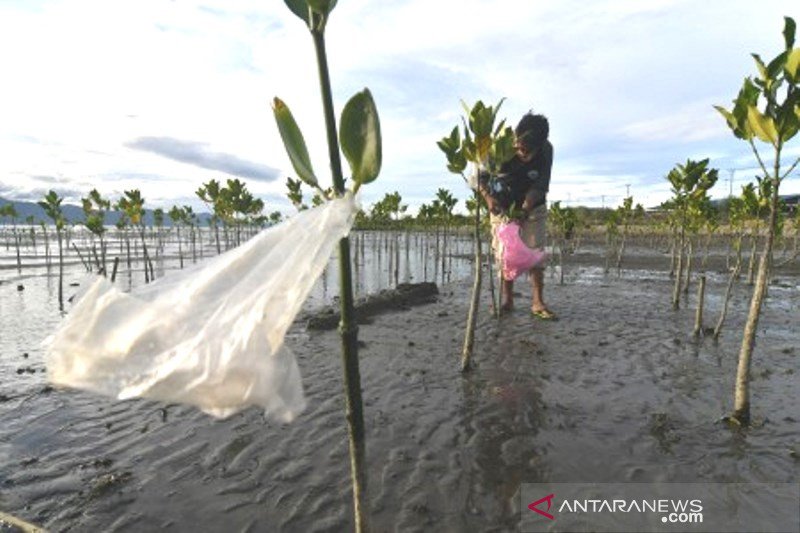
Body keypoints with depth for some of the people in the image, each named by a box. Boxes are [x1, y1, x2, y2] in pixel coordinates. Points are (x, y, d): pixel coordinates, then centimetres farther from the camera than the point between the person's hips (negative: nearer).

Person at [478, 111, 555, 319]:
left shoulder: (546, 150, -19)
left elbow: (539, 186, -18)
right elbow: (479, 176, -19)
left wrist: (525, 210, -32)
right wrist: (488, 196, -37)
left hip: (533, 208, 0)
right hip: (502, 207, 0)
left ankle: (537, 302, 0)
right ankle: (506, 298, 11)